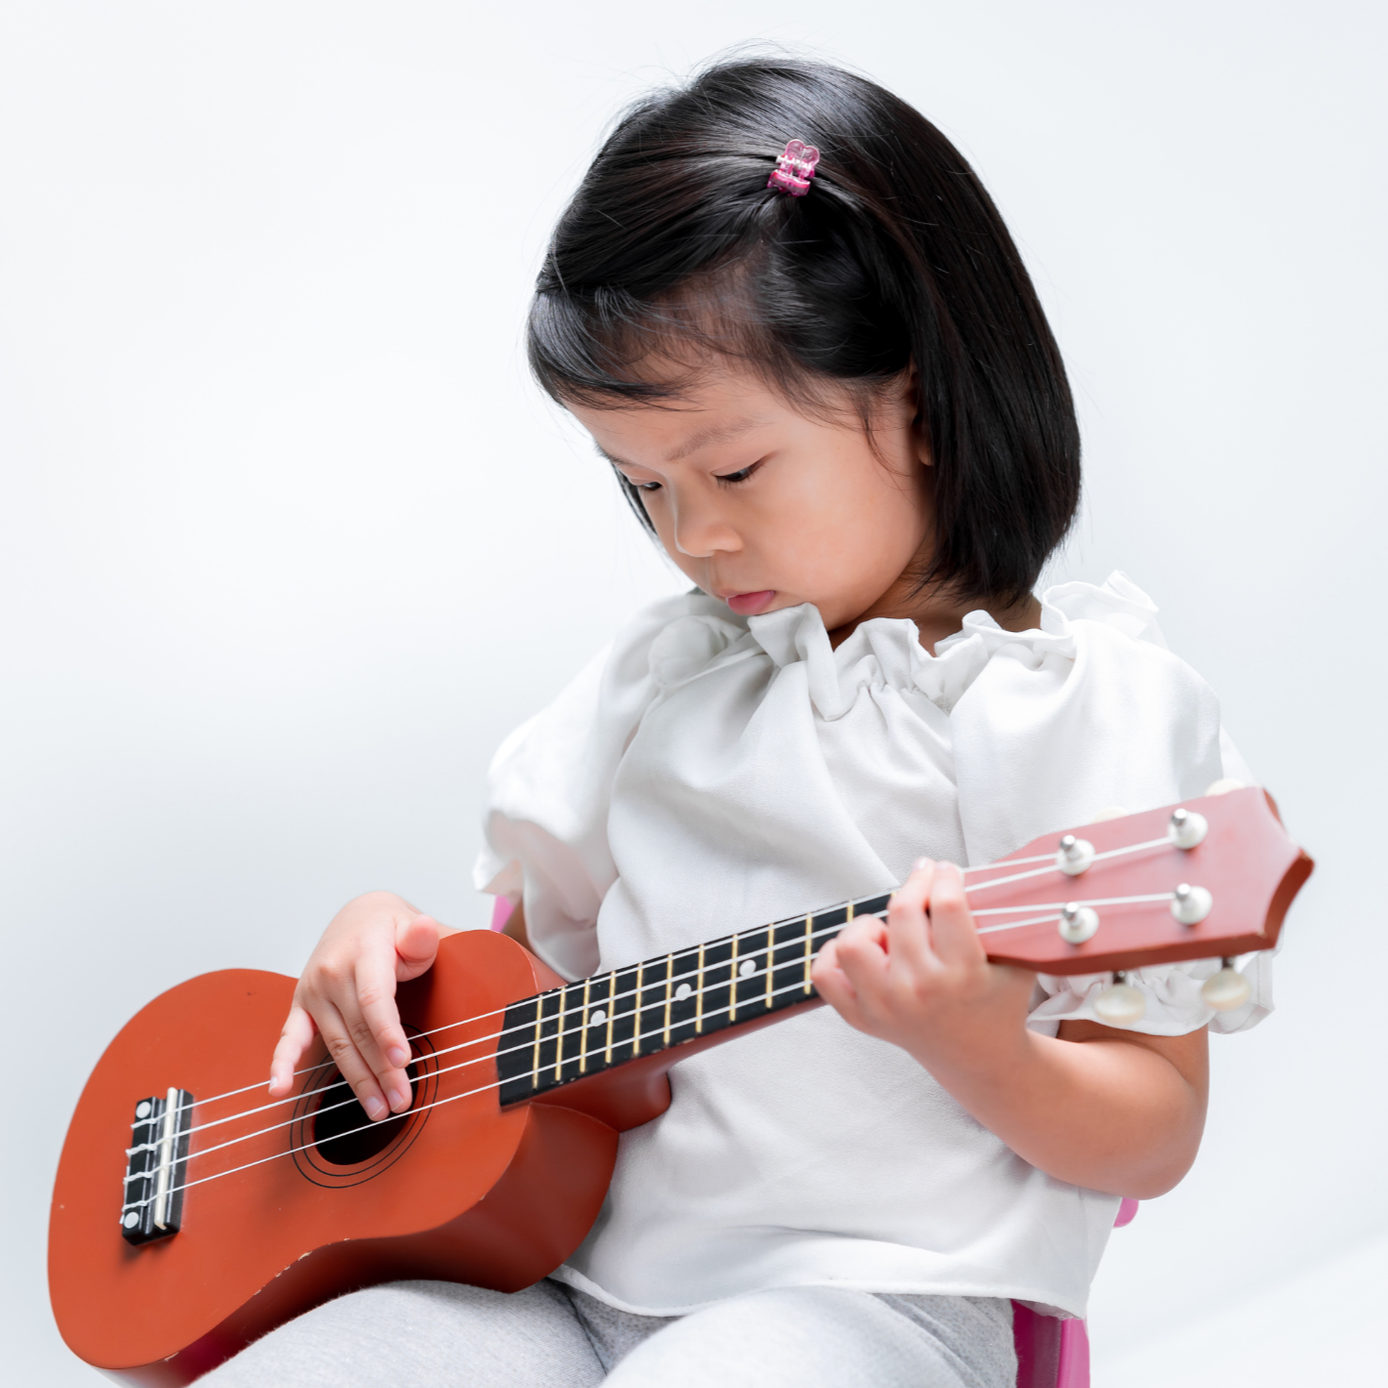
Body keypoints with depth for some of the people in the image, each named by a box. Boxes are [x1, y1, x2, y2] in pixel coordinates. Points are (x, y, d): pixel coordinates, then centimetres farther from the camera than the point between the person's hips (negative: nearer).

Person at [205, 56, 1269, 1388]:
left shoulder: (1090, 703, -4)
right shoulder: (661, 670, 15)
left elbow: (1154, 1144, -3)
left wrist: (976, 1050, -23)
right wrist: (387, 935, 2)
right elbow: (536, 939, 23)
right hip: (582, 1268, 6)